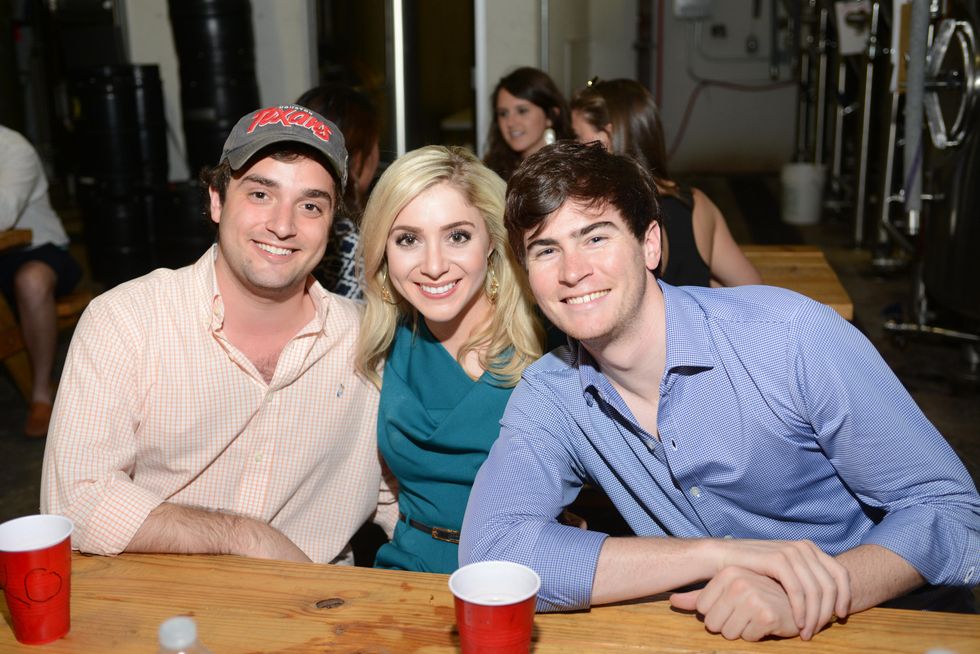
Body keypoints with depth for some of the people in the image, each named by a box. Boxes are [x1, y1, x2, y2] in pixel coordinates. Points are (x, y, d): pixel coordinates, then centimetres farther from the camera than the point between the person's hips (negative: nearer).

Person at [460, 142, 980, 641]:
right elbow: (486, 551, -23)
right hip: (714, 632, 3)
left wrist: (816, 593, -33)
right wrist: (722, 553, -30)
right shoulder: (547, 398, -9)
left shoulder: (792, 336, -19)